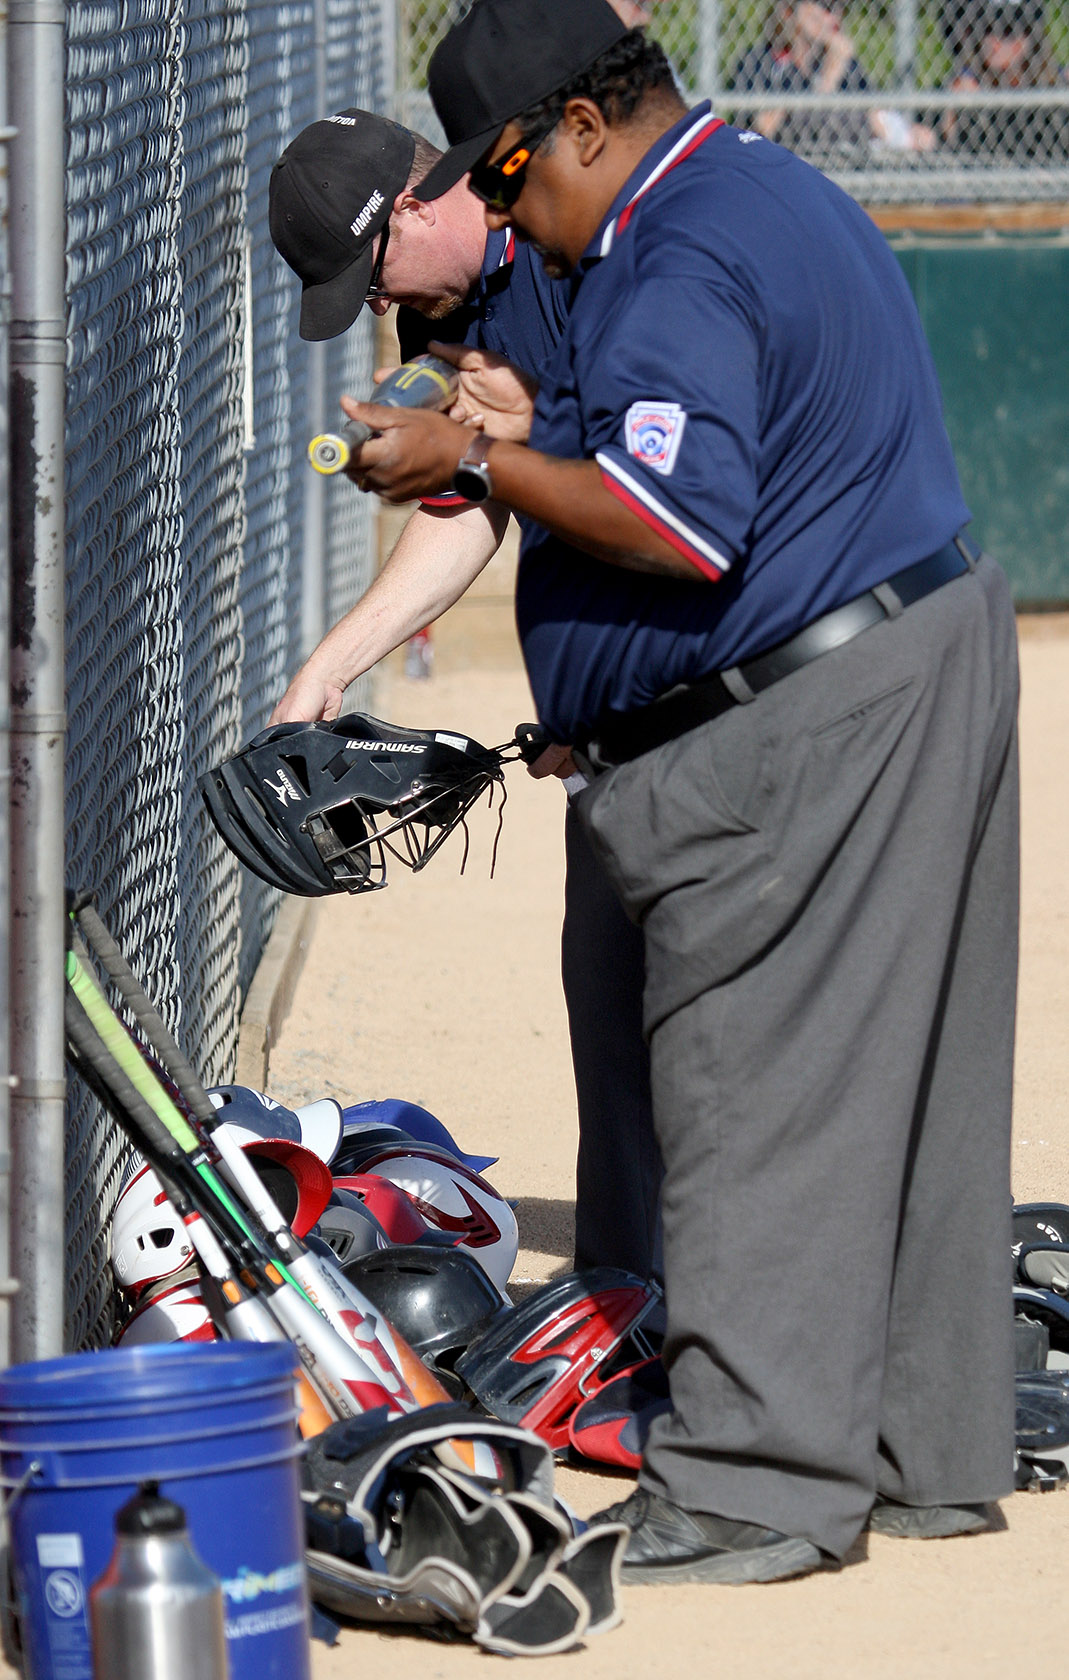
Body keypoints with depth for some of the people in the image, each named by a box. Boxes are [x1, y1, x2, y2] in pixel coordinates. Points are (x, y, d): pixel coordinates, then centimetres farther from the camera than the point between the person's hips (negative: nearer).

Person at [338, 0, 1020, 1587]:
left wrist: (476, 460, -19)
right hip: (928, 661, 11)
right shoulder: (788, 196, 17)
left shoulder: (676, 265, -18)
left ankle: (756, 1483, -7)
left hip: (801, 735, -11)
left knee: (755, 1093, -7)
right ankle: (928, 1448, 20)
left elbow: (681, 523, -27)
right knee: (902, 1080, 14)